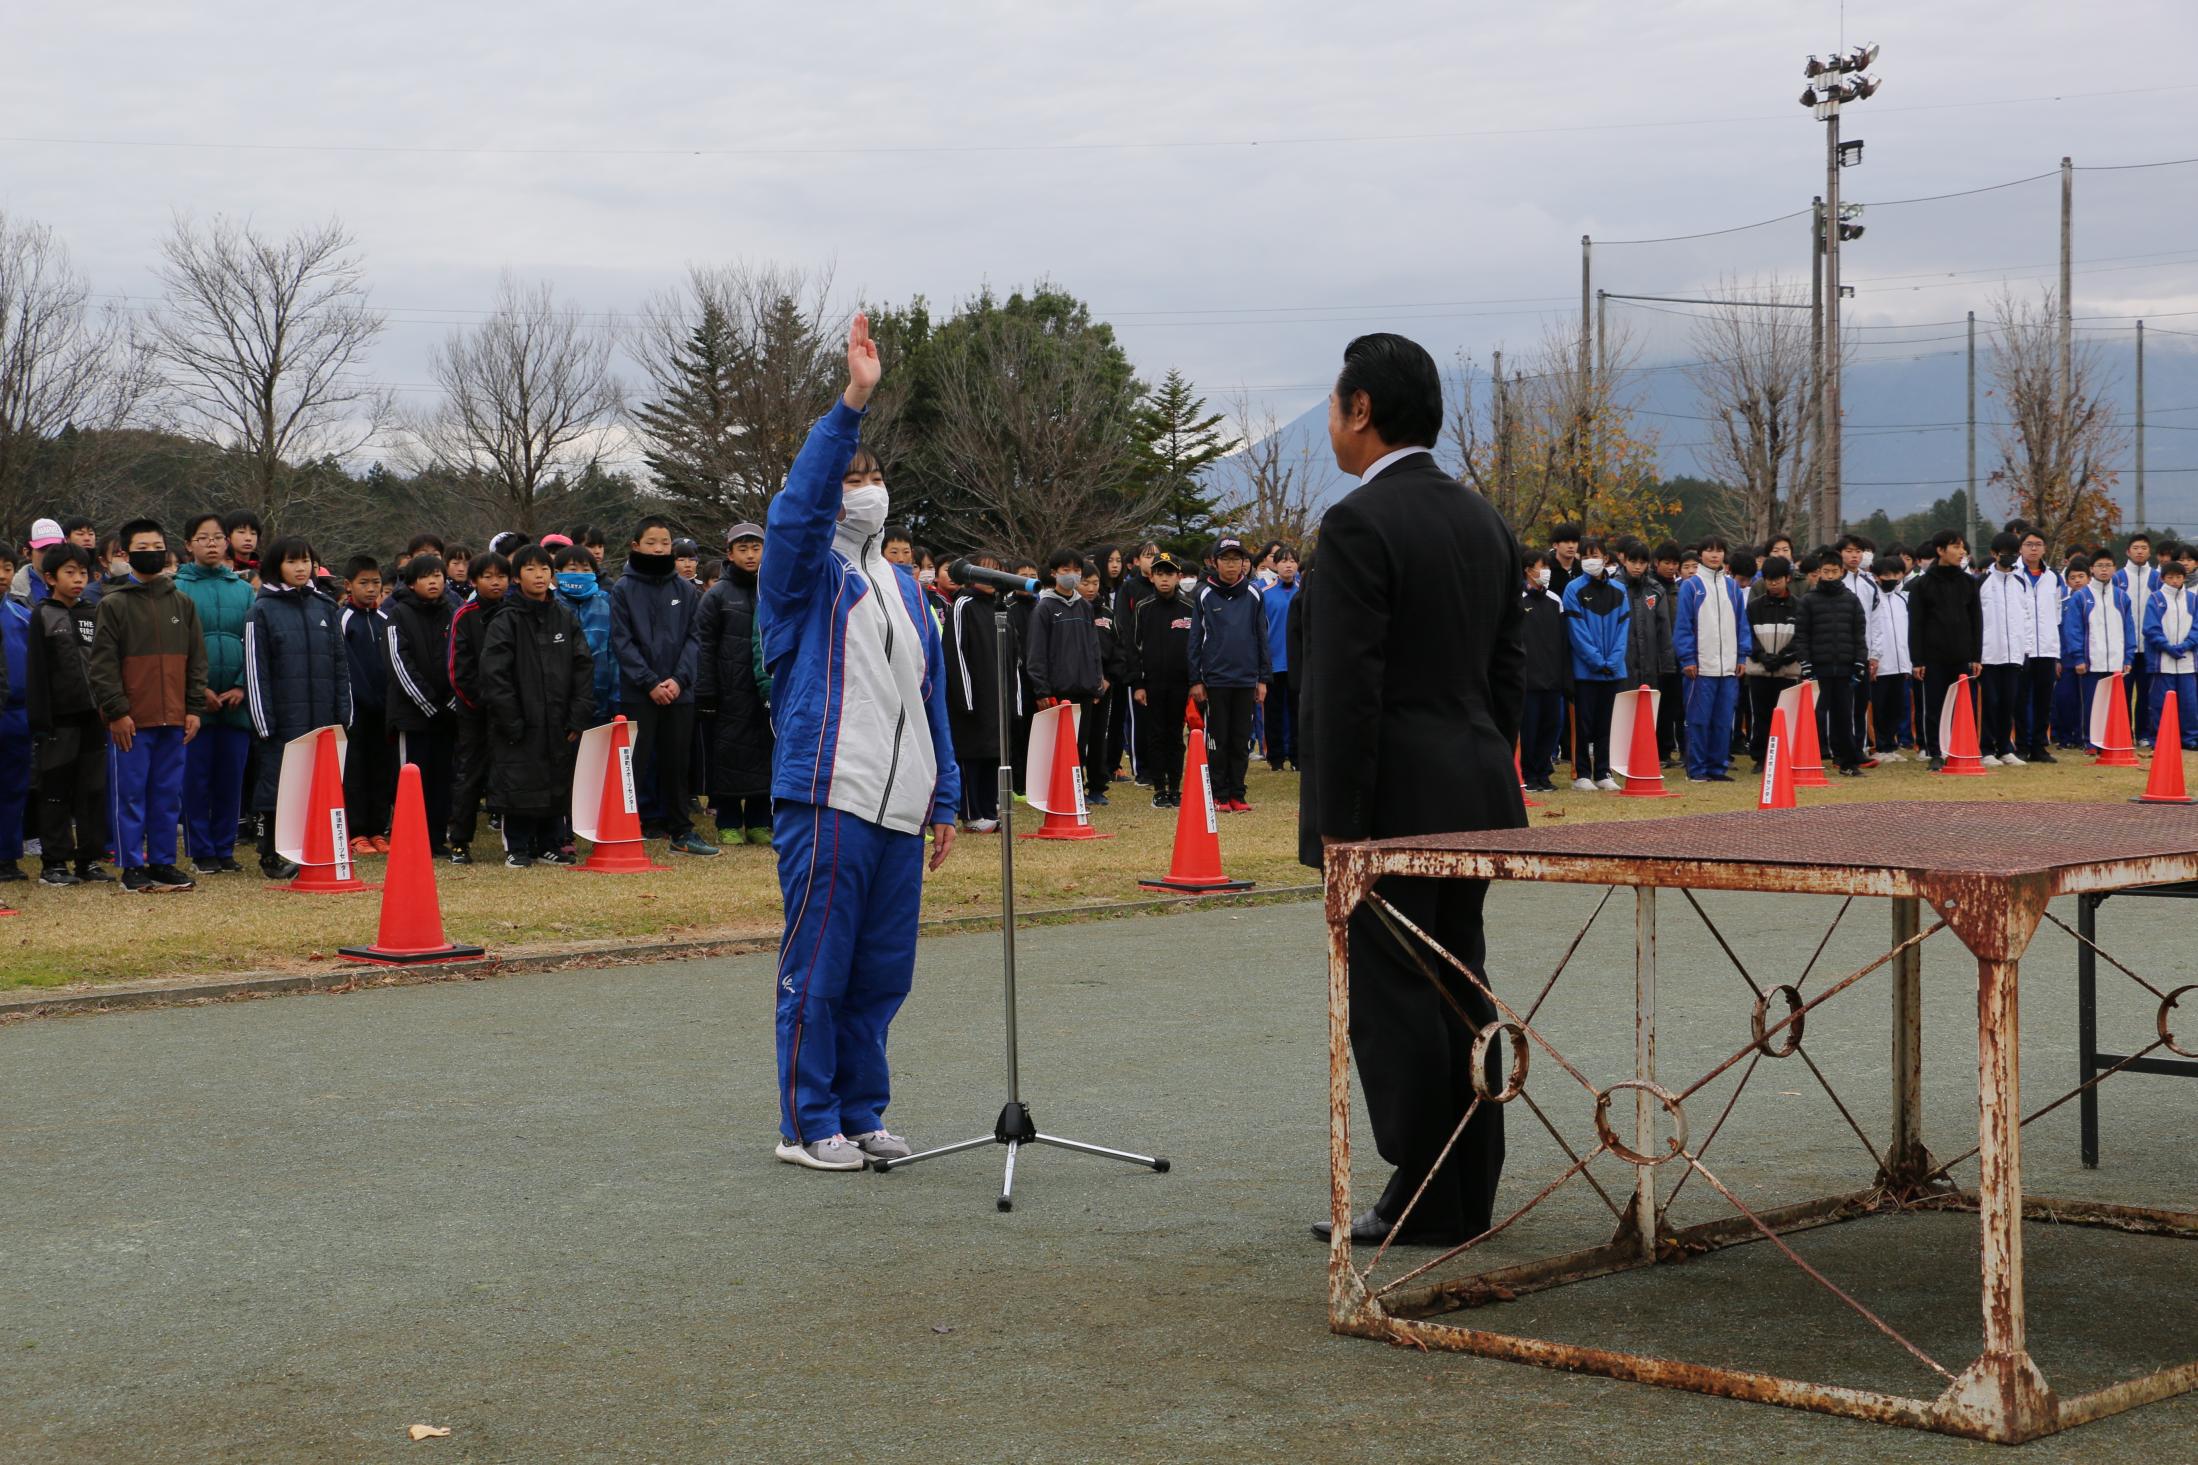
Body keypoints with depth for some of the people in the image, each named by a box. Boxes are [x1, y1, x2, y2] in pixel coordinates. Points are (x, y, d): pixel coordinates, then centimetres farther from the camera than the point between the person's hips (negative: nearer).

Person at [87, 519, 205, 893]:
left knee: (168, 795, 7)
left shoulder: (183, 603, 11)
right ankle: (132, 868, 5)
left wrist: (194, 708, 4)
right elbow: (103, 663, -4)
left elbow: (197, 659, 12)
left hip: (173, 720, 4)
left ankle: (163, 863, 15)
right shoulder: (113, 604, 0)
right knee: (130, 795, -1)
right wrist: (116, 711, -10)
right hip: (130, 721, -4)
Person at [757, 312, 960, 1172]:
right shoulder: (805, 575, 1)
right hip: (826, 801, -6)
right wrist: (852, 403, -28)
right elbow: (799, 502, -20)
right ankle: (808, 1124, 6)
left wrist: (944, 798, 19)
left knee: (883, 971, 10)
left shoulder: (904, 587, 20)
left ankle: (861, 1113, 20)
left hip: (901, 808, 6)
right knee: (817, 967, -3)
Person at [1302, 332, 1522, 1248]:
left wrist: (1336, 825, -15)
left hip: (1392, 800, -9)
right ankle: (1469, 1195, 17)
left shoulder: (1358, 525, -14)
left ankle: (1424, 1200, 1)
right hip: (1475, 796, 9)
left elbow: (1348, 690, -18)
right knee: (1459, 991, 12)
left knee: (1392, 999, -3)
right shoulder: (1484, 521, 13)